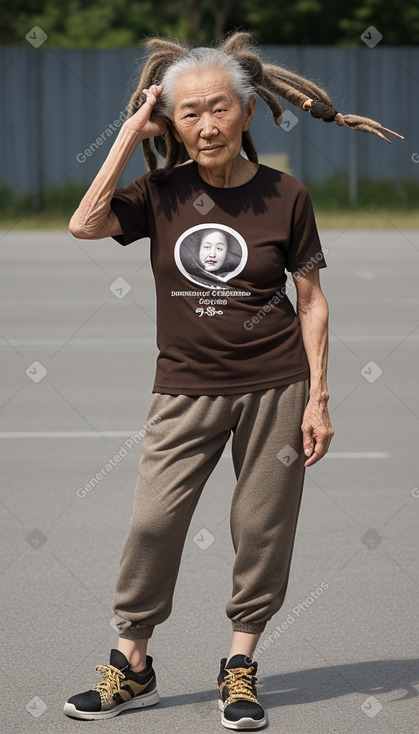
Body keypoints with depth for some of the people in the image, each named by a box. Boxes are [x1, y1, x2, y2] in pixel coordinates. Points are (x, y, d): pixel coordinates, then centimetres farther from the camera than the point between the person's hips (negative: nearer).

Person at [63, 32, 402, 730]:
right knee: (153, 520, -5)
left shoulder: (285, 196, -3)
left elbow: (311, 301, 2)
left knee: (262, 528, 4)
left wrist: (318, 399, -2)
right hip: (186, 387, 1)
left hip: (275, 386, -1)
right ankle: (132, 666, 10)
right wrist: (130, 135, -12)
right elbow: (86, 224, -17)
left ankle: (241, 666, 18)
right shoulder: (163, 194, -1)